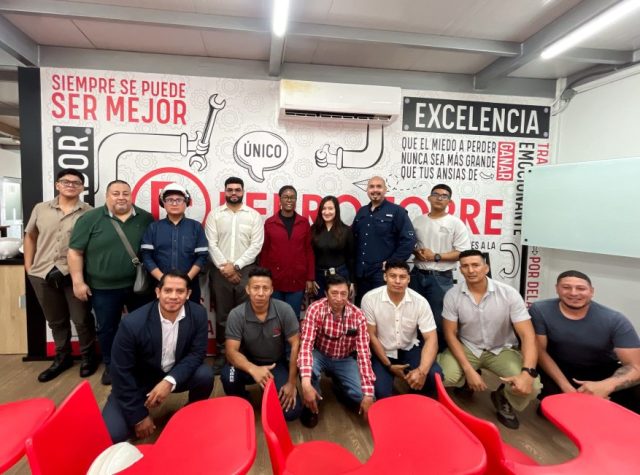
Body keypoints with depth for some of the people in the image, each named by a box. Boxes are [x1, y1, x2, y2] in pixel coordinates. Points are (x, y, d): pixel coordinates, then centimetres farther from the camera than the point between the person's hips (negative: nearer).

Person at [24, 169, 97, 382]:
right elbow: (30, 236, 16)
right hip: (42, 275, 4)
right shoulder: (40, 209, 8)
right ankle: (62, 357, 35)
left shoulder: (89, 213, -3)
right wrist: (28, 265, 11)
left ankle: (88, 356, 25)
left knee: (82, 319, 4)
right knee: (56, 320, 17)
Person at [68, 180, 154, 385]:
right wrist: (78, 282, -7)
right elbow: (75, 252, -3)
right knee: (107, 329, 13)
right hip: (103, 288, -1)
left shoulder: (146, 218, 1)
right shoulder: (90, 219, -4)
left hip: (139, 285, 1)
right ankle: (110, 366, 32)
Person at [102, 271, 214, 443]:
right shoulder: (132, 323, -26)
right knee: (111, 433, -20)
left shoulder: (198, 314, -19)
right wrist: (138, 416, -13)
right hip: (137, 382, -2)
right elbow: (121, 372, -18)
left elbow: (197, 353, -13)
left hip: (175, 374, 2)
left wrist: (170, 381, -30)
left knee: (205, 374, -26)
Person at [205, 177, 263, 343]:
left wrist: (236, 266, -10)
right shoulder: (214, 214, 5)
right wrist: (224, 267, -10)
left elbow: (256, 245, -4)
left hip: (246, 270, -1)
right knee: (222, 313, 10)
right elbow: (212, 244, -1)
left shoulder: (254, 215, 3)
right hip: (221, 270, 1)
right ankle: (222, 348, 24)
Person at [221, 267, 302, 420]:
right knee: (228, 375, -33)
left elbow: (296, 345, -14)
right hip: (249, 363, 0)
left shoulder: (284, 310, -19)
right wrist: (253, 369, -42)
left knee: (291, 412, -15)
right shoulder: (236, 315, -19)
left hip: (277, 364, 0)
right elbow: (231, 351, -23)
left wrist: (292, 382, -16)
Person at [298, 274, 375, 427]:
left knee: (362, 396, -18)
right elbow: (306, 344, -32)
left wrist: (368, 394, -26)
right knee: (307, 367, -36)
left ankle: (339, 386, 17)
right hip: (320, 354, -2)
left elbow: (363, 353, -20)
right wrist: (306, 383, -46)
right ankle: (311, 405, -5)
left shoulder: (357, 315, -20)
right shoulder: (315, 309, -25)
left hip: (345, 359, 2)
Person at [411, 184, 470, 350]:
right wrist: (416, 252, -7)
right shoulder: (417, 221, 8)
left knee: (439, 319, 1)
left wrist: (436, 257, -15)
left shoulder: (456, 223, -4)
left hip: (441, 278, -4)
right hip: (417, 275, 4)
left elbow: (463, 252, -10)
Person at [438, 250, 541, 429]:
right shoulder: (452, 295, -13)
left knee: (530, 386, -26)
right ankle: (466, 381, 12)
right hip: (466, 348, 0)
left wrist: (528, 372, -34)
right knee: (443, 377, -27)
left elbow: (527, 335, -18)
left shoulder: (509, 294, -16)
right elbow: (450, 334, -10)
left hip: (501, 350, 0)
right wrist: (468, 370, -21)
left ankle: (503, 398, 11)